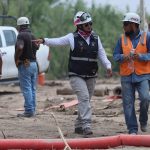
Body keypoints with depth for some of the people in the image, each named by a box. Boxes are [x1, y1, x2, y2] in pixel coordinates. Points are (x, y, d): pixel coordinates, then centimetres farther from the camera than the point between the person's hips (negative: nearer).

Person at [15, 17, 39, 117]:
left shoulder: (22, 35, -14)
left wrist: (16, 59, -18)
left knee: (26, 89, -7)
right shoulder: (32, 35, 13)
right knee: (32, 89, 12)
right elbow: (37, 47, 28)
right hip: (34, 63, 8)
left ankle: (29, 111, -8)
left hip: (25, 65, -8)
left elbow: (20, 47, -30)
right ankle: (33, 110, 15)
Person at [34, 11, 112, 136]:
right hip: (76, 75, -5)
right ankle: (86, 125, -24)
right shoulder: (73, 38, -3)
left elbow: (102, 55, 6)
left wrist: (108, 66, -11)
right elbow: (57, 41, -12)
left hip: (91, 76, 5)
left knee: (85, 101, 11)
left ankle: (79, 126, 24)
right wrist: (44, 41, -30)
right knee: (84, 98, -20)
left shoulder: (96, 39, 8)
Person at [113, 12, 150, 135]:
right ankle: (133, 130, 5)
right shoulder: (122, 39, 9)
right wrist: (123, 57, -13)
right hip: (126, 76, 3)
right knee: (128, 103, -1)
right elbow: (115, 56, 8)